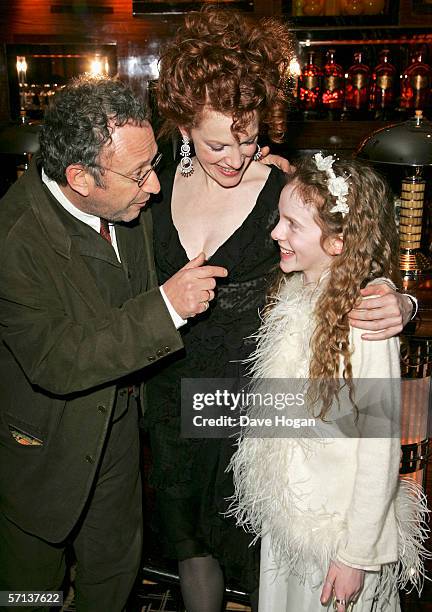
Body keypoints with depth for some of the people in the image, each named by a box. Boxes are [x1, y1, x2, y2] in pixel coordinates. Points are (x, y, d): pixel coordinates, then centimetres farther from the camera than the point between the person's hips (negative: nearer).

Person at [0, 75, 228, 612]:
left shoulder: (128, 199, -13)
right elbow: (55, 364, -33)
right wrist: (165, 306, -36)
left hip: (118, 421, 6)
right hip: (45, 444, -5)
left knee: (117, 559, 26)